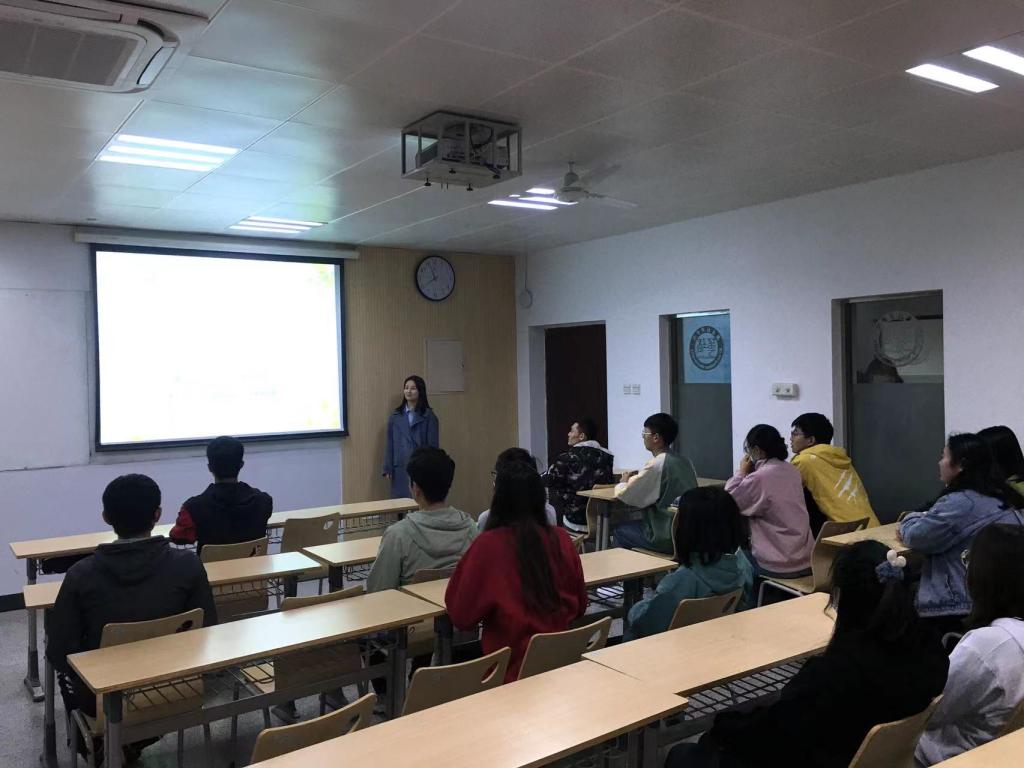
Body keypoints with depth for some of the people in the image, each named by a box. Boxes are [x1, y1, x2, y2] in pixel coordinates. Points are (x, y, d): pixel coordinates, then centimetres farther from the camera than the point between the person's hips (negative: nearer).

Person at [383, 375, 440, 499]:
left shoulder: (429, 416, -1)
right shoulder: (395, 415, 7)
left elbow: (433, 445, -3)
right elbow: (390, 444, 8)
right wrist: (388, 468, 2)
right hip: (400, 468, 3)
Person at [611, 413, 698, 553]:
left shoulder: (656, 465, -18)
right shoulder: (685, 462, 5)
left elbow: (625, 496, -15)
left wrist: (623, 482, 7)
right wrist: (635, 478, 12)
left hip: (666, 539, -8)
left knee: (619, 530, 12)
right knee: (637, 524, 27)